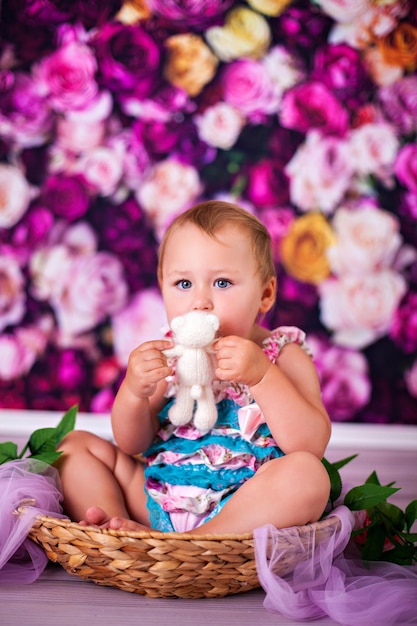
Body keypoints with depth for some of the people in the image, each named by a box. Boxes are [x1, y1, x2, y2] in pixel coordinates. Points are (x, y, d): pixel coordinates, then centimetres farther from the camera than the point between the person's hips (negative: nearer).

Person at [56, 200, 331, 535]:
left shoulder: (283, 357, -2)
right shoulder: (168, 356, 7)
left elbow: (313, 445, -16)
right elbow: (132, 446, 6)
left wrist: (261, 375, -26)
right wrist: (133, 392, -15)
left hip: (244, 505, -4)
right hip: (156, 500, 4)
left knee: (307, 473, -32)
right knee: (75, 444, 4)